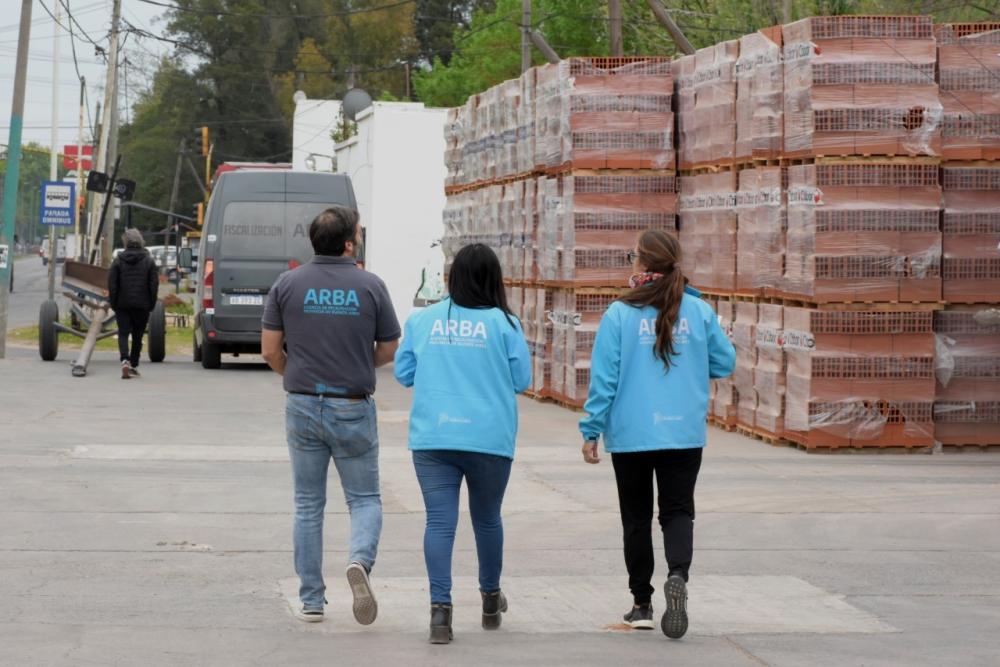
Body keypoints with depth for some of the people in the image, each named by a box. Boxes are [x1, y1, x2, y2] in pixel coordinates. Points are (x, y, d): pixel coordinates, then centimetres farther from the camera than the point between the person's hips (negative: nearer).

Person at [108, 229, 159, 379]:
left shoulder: (118, 261, -2)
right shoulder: (149, 261, -1)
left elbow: (112, 284, -2)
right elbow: (154, 285, -2)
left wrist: (113, 303, 5)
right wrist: (151, 304, 5)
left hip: (122, 305, -1)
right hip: (142, 305, 1)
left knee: (123, 333, 0)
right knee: (137, 336, 11)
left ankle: (125, 360, -23)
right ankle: (134, 366, 15)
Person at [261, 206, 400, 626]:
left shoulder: (288, 284, -3)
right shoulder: (370, 286, -6)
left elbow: (270, 349, -1)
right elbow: (388, 351, 0)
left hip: (303, 406, 2)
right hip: (353, 409, -2)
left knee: (308, 505, 12)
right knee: (364, 499, 10)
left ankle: (311, 601, 11)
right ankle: (360, 560, -19)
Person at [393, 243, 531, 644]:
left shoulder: (422, 321, 2)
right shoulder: (504, 324, -4)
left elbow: (404, 373, 9)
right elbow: (522, 380, 0)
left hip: (432, 438, 0)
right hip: (489, 439, 0)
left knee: (439, 521, -2)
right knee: (487, 519, 18)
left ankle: (440, 607, -15)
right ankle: (490, 599, 34)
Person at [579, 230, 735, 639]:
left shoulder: (620, 315, -9)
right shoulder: (699, 311, -3)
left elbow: (604, 378, -8)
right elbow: (725, 363, 6)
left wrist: (591, 430, -1)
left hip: (630, 435, -1)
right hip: (684, 433, 1)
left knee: (637, 518, 12)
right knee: (678, 511, 6)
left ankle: (642, 604, 17)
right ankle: (678, 575, -22)